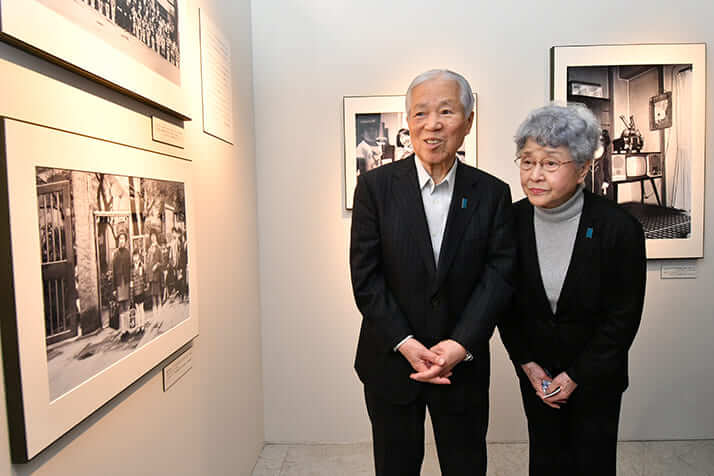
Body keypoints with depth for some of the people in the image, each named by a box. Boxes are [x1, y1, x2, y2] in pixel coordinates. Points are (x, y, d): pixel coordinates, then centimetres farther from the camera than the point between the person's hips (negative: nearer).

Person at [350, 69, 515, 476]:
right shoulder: (375, 186, -6)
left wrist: (461, 345, -17)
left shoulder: (493, 194, -2)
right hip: (390, 362, 0)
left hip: (464, 366, 1)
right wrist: (406, 344, -15)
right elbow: (365, 277, -9)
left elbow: (499, 275, -7)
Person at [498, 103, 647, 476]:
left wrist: (576, 376, -10)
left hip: (596, 372, -2)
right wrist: (527, 365, -4)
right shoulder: (511, 221, -14)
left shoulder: (619, 229, -21)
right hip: (535, 368, 2)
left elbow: (623, 316, -12)